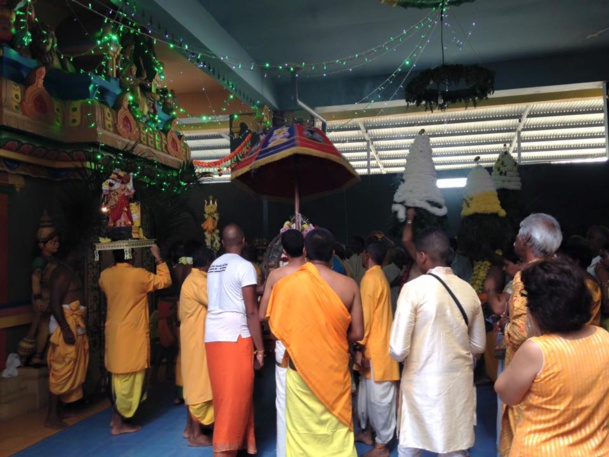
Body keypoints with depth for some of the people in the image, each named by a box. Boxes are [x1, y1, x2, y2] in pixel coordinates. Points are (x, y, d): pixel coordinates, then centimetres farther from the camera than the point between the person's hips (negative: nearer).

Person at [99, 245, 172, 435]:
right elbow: (165, 281, -4)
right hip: (132, 334, -7)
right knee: (129, 378, 3)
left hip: (114, 332, 7)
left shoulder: (105, 275, 0)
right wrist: (158, 258, 3)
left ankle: (117, 418, 27)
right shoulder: (139, 275, -17)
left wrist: (114, 266, 23)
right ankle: (118, 424, 10)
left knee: (119, 376, 18)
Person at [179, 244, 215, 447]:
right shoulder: (199, 282, -19)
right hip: (198, 339, -10)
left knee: (193, 381, 16)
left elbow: (181, 312, 18)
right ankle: (195, 434, 5)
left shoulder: (191, 279, 13)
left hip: (192, 337, 10)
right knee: (199, 382, -3)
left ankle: (191, 426, 27)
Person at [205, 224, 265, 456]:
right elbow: (251, 311, -12)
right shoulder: (244, 266, -8)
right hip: (235, 337, -7)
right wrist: (260, 348, -7)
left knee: (225, 395, 13)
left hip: (212, 336, 7)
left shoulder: (214, 266, 13)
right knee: (235, 397, -1)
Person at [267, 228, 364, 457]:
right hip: (335, 369, 1)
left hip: (300, 370, -1)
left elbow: (276, 327, -3)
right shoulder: (348, 285, -8)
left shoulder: (287, 283, -11)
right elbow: (357, 333, -5)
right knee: (338, 432, 16)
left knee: (302, 433, 14)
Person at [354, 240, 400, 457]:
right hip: (376, 344, 10)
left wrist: (359, 347, -18)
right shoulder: (379, 276, 14)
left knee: (380, 396, 0)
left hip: (375, 347, -10)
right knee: (367, 392, 20)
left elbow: (366, 316, -21)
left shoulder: (370, 278, -17)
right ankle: (367, 431, 34)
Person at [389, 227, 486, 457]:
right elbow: (478, 345, 11)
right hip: (459, 382, 4)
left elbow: (398, 350, -15)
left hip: (422, 382, -4)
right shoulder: (468, 290, -1)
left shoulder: (414, 288, -15)